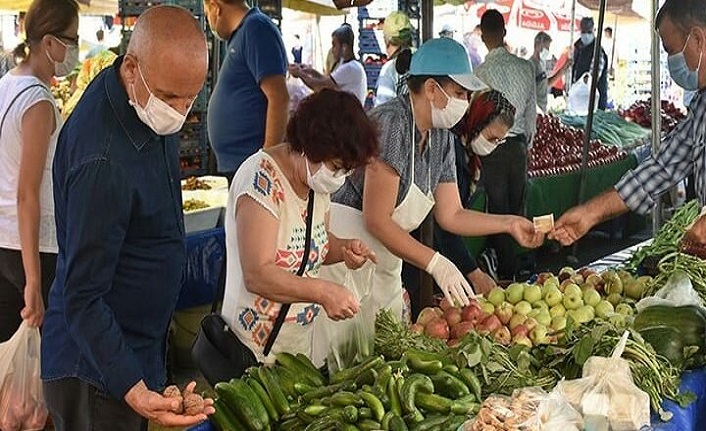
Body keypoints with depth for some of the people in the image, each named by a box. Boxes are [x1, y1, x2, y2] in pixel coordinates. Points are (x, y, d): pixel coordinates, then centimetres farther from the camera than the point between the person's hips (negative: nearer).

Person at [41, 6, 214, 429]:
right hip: (97, 368, -9)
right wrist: (132, 390, -37)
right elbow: (82, 298, -28)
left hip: (143, 343, 9)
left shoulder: (146, 103, -4)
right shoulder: (102, 163, -32)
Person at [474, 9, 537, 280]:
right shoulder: (525, 67, -1)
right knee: (516, 208, 14)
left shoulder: (481, 73, -15)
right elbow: (532, 110, 8)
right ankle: (516, 268, 23)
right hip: (519, 145, 4)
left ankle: (506, 272, 5)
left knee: (499, 210, 2)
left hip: (493, 148, -4)